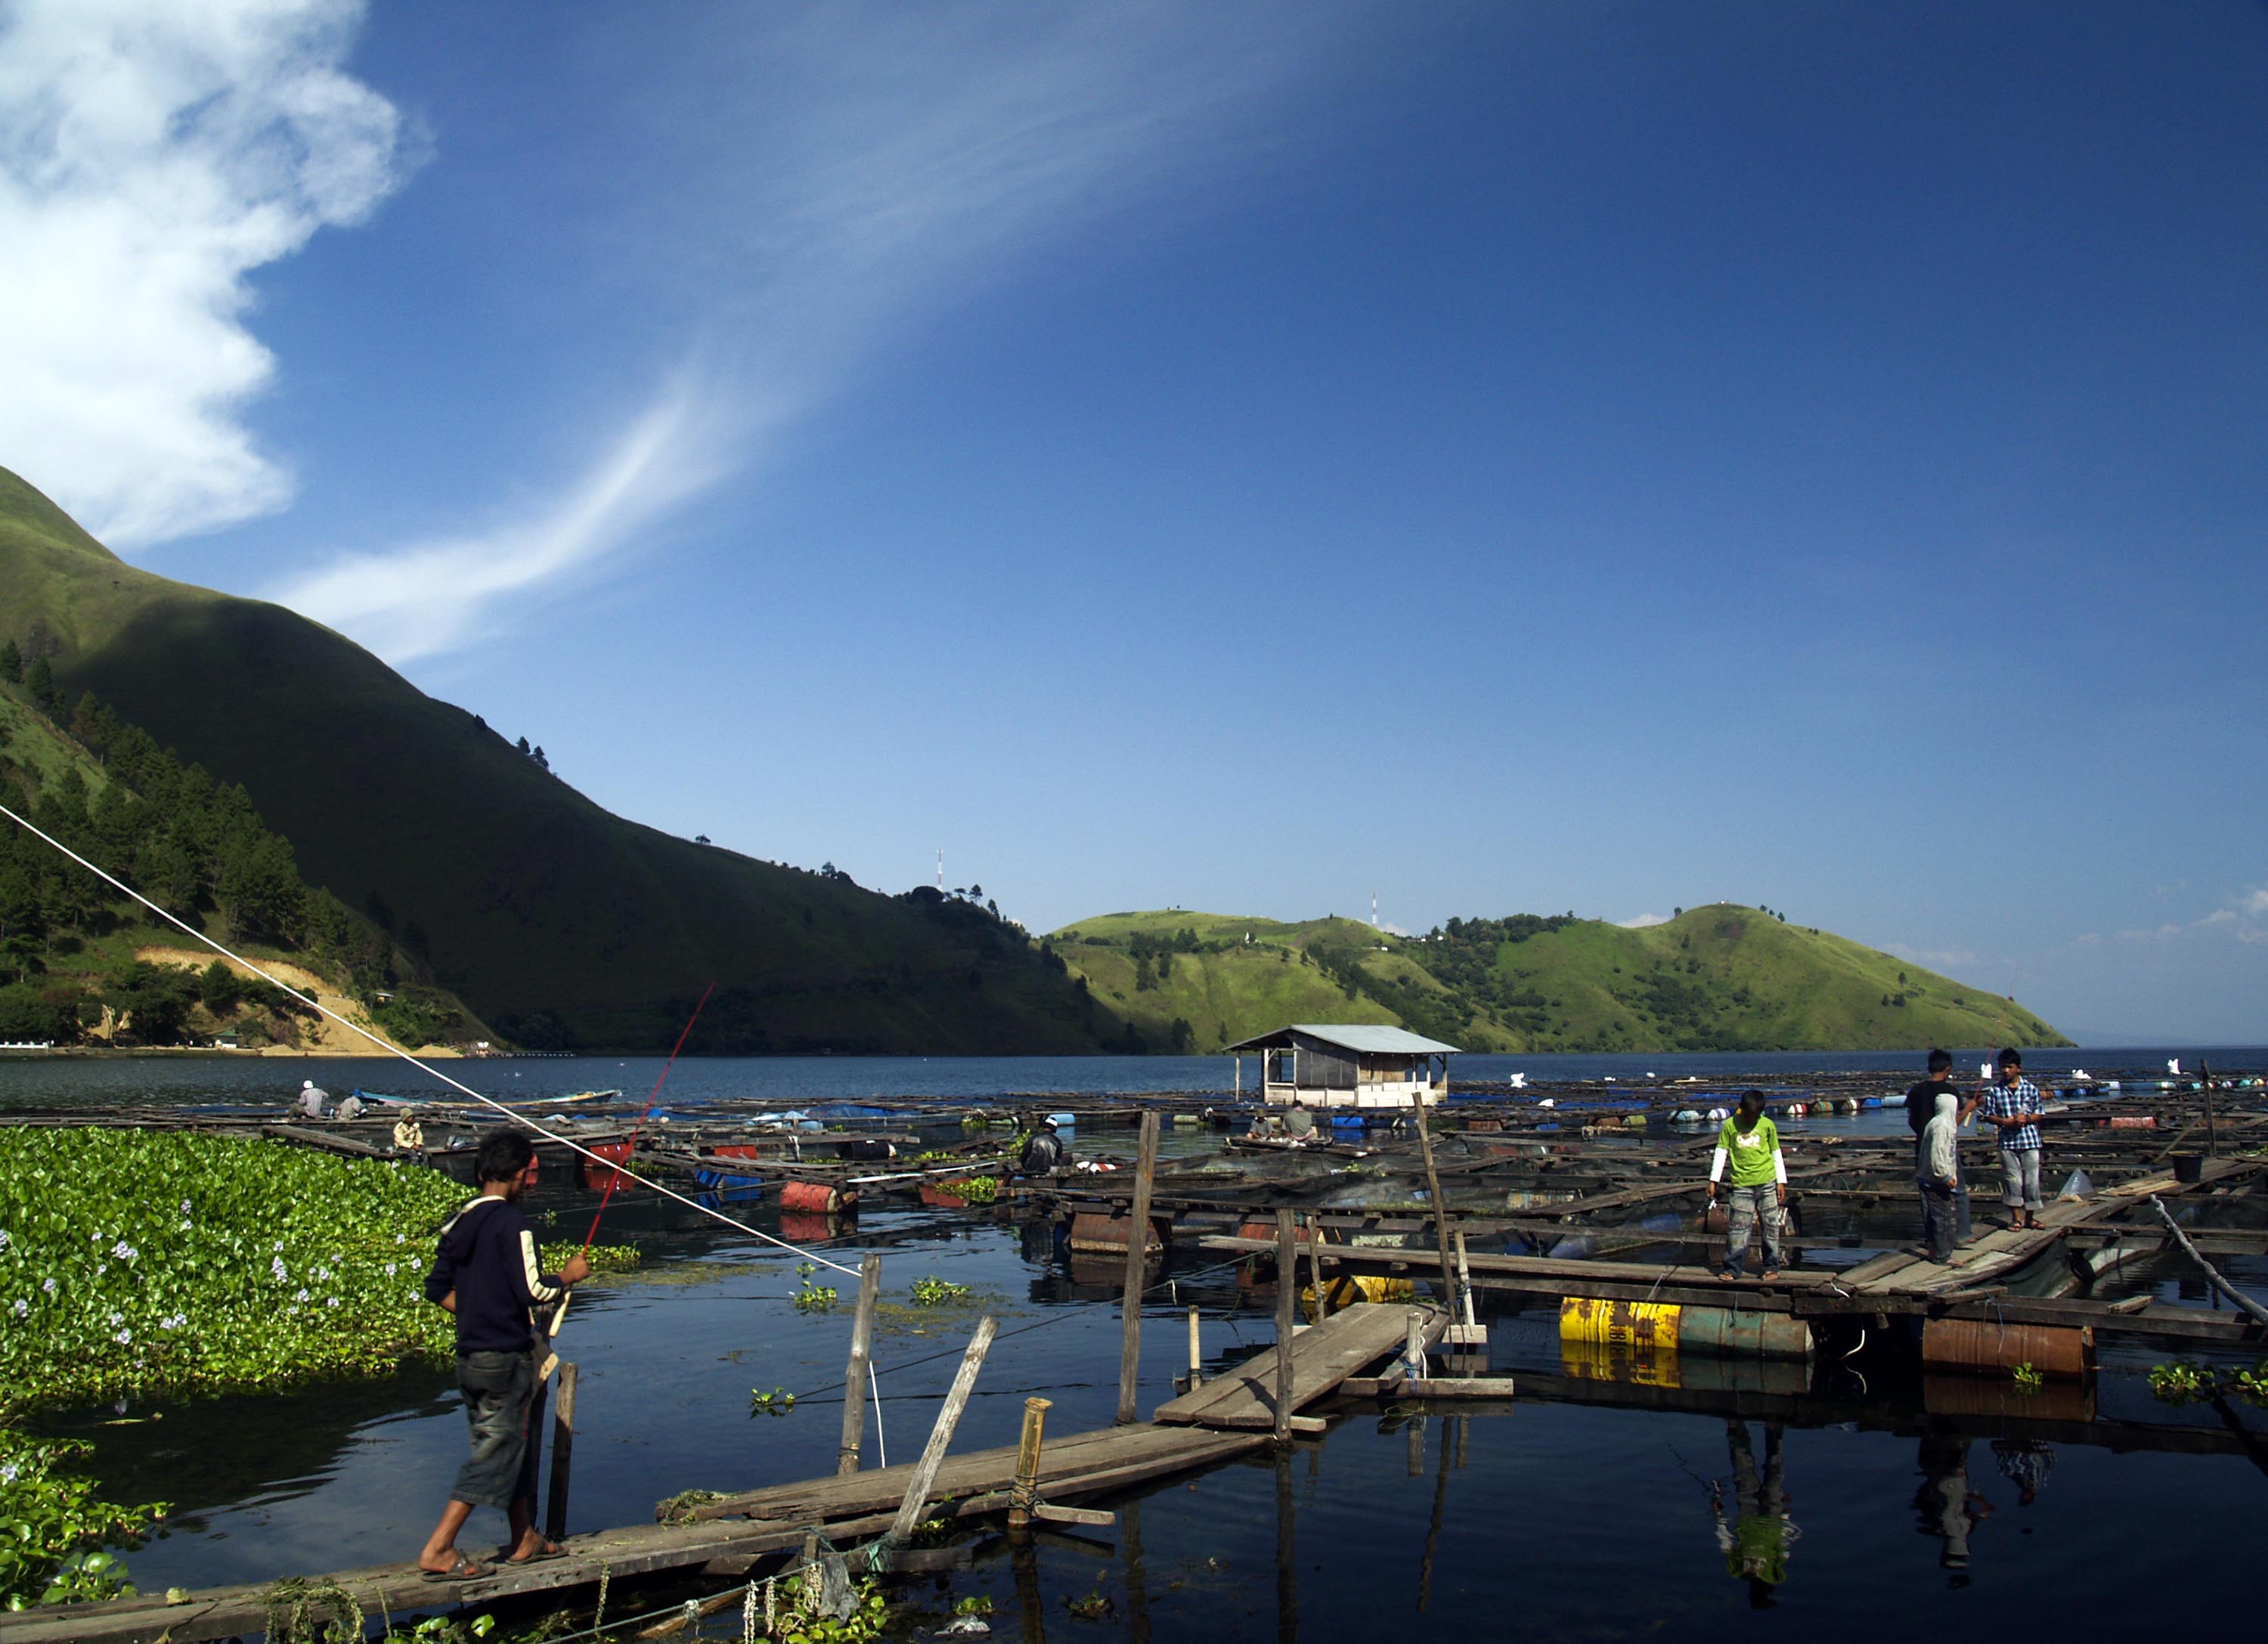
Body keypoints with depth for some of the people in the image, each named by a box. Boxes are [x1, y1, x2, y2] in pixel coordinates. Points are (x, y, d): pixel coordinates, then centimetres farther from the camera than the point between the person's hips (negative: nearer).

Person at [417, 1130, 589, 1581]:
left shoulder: (459, 1222, 7)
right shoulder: (512, 1223, -17)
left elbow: (437, 1289, 13)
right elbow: (531, 1292, -20)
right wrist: (569, 1276, -4)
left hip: (470, 1355, 8)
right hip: (505, 1359, -8)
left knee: (515, 1446, 18)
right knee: (495, 1455, 0)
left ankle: (526, 1540, 27)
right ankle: (438, 1551, -1)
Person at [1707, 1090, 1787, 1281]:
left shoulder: (1767, 1125, 4)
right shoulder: (1730, 1125, 1)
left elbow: (1776, 1153, 10)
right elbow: (1721, 1152, 3)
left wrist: (1781, 1182, 8)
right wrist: (1713, 1180, 0)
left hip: (1767, 1182, 1)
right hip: (1741, 1184, -1)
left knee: (1771, 1226, 3)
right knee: (1739, 1227, -4)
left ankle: (1771, 1267, 14)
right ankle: (1732, 1268, 3)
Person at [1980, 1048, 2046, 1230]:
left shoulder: (2031, 1089, 1)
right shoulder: (1995, 1091, 1)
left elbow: (2038, 1114, 5)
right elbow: (1989, 1116, 4)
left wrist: (2026, 1119, -15)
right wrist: (2004, 1121, -13)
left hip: (2030, 1140, 0)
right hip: (2007, 1142, 0)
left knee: (2032, 1179, 2)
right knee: (2012, 1180, 2)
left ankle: (2030, 1217, 15)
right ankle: (2016, 1217, 12)